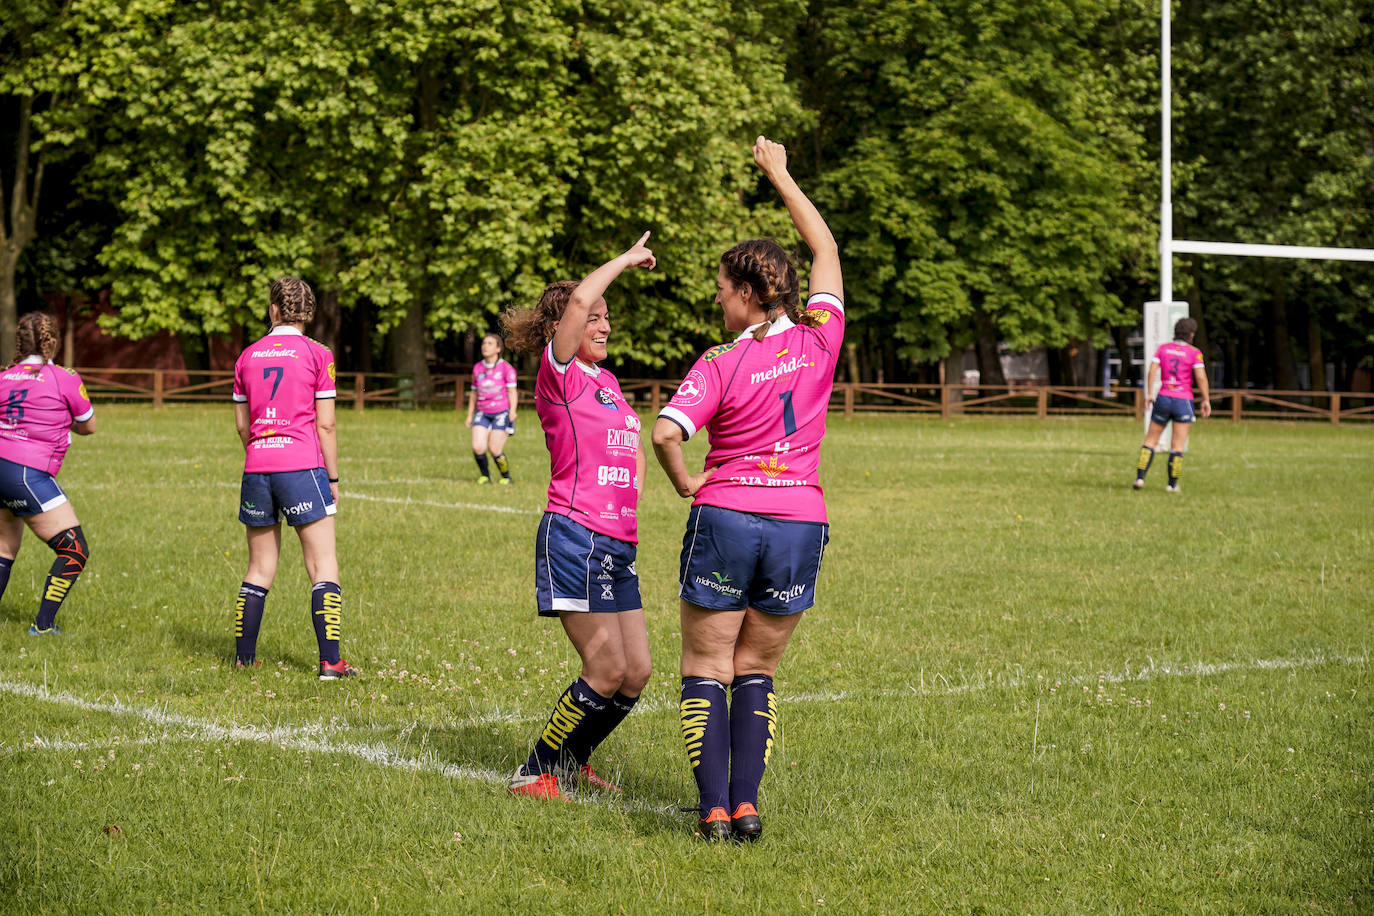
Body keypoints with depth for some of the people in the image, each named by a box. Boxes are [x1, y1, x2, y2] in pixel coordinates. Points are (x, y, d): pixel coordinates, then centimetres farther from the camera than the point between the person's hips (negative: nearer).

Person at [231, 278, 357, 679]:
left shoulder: (248, 356, 9)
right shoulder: (317, 355, -2)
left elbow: (242, 425, 14)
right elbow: (325, 425, -3)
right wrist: (333, 479, 5)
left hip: (256, 469, 4)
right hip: (303, 466, -4)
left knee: (260, 568, 14)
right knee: (323, 567, -1)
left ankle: (243, 656, 15)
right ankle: (330, 661, -8)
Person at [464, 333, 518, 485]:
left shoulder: (506, 368, -3)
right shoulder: (477, 368, 10)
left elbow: (512, 391, -3)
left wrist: (512, 411, -17)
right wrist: (469, 416, 18)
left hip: (501, 413, -4)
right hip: (482, 413, 4)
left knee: (495, 450, -10)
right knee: (478, 448, -14)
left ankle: (506, 477, 13)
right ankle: (484, 475, 10)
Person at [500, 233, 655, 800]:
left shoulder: (606, 381, 18)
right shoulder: (559, 375, -6)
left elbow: (633, 444, 34)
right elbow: (579, 300, -23)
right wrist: (627, 259, -8)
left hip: (617, 546, 8)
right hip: (575, 537, -8)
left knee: (636, 673, 7)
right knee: (607, 672, -11)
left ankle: (571, 764, 26)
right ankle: (535, 773, 2)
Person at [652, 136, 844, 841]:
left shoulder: (721, 364, -10)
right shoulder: (819, 340, 0)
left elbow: (666, 432, -23)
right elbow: (826, 249, 14)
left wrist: (686, 484, -3)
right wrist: (780, 174, 22)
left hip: (726, 518, -3)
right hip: (800, 524, 3)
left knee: (706, 671, 8)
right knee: (756, 674, 14)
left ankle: (714, 808, -2)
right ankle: (746, 804, 3)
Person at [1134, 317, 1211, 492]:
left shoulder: (1163, 348, 5)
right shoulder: (1194, 353, -4)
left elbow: (1151, 372, -4)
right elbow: (1201, 377, -13)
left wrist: (1149, 395, -1)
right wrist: (1206, 400, -7)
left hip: (1163, 398, 3)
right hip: (1183, 401, -3)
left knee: (1151, 440, 10)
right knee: (1178, 446, 2)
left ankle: (1140, 477, -2)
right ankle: (1172, 484, 2)